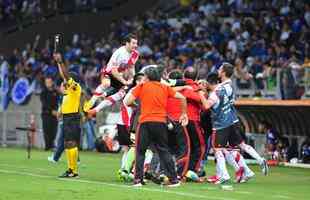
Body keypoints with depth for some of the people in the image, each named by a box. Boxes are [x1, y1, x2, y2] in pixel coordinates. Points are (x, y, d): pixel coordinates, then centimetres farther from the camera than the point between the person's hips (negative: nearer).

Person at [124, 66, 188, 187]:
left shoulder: (142, 86, 5)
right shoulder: (165, 88, 13)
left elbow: (127, 102, 0)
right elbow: (182, 98, 12)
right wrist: (184, 114, 22)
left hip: (145, 122, -3)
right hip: (161, 122, 3)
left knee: (140, 151, 8)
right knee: (164, 151, 11)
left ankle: (138, 179, 0)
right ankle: (173, 179, 8)